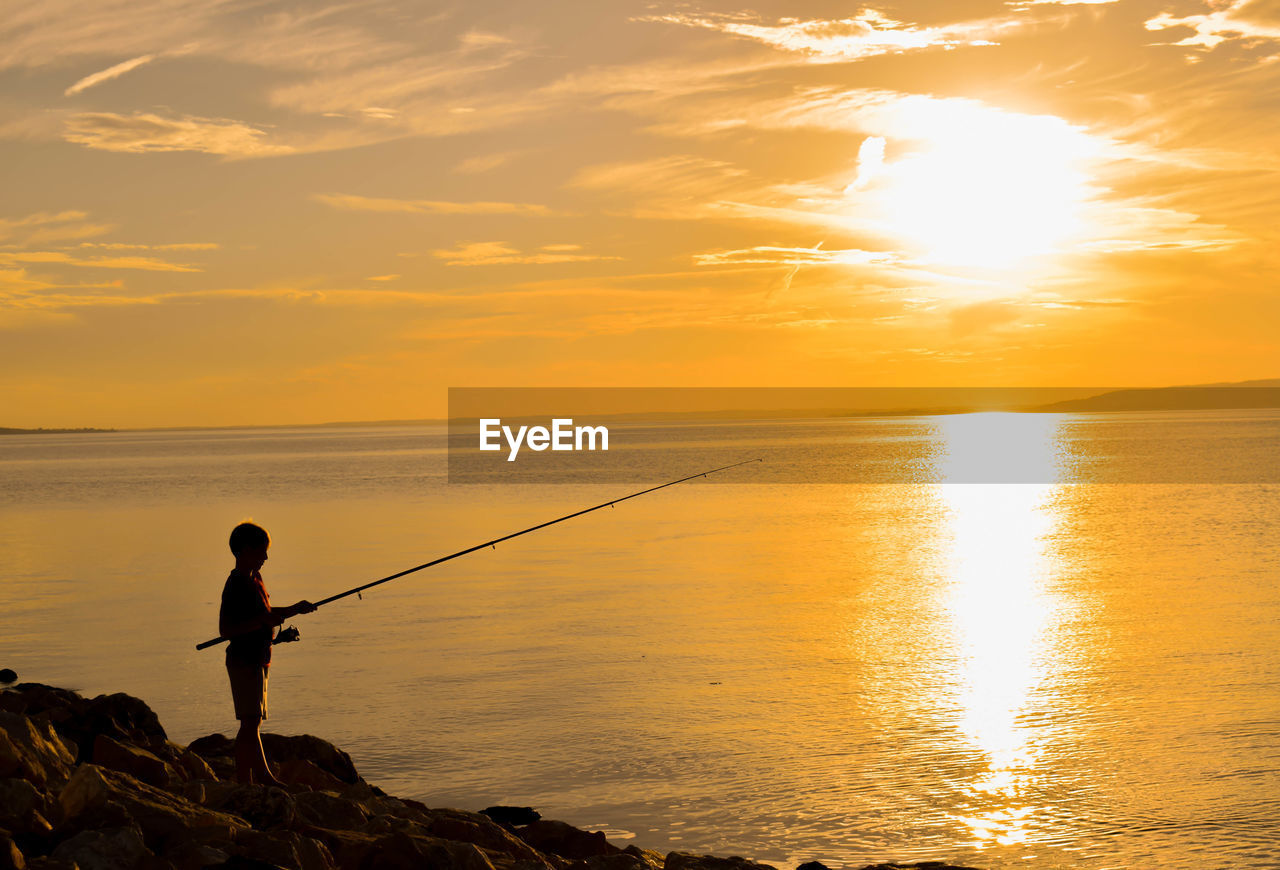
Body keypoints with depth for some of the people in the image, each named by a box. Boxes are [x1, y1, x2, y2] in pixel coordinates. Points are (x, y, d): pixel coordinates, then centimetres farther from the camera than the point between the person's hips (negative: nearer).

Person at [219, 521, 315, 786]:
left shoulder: (254, 580, 15)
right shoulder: (236, 585, -16)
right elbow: (225, 629, -22)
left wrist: (295, 609, 17)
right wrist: (262, 621, -25)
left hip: (257, 660, 10)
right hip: (244, 660, -10)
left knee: (252, 722, 11)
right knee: (251, 722, -8)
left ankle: (244, 782, 15)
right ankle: (263, 776, -8)